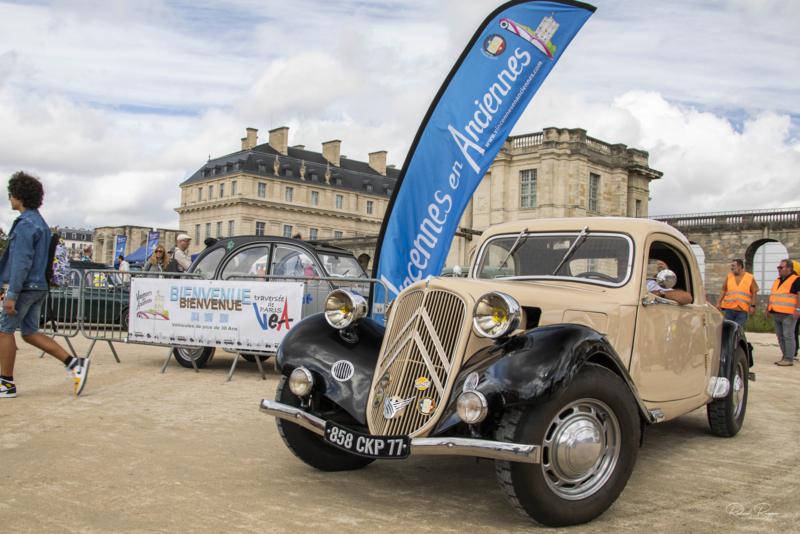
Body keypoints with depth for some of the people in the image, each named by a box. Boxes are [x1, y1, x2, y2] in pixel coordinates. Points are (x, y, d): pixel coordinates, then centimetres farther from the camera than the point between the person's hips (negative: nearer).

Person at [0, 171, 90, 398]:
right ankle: (74, 363, 4)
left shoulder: (25, 224, -14)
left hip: (25, 286, -9)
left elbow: (21, 262, -20)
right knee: (30, 333, 12)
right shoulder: (40, 223, 16)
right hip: (39, 286, 9)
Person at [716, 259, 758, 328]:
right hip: (729, 308, 2)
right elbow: (723, 290, 11)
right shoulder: (729, 276, 9)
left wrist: (752, 306, -6)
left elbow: (754, 293, 3)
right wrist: (719, 302, 3)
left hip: (742, 310, -2)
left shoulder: (750, 278, 3)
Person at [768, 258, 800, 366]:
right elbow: (772, 296, 26)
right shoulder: (777, 281, 19)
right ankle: (785, 357, 17)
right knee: (780, 336, 10)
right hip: (776, 314, 8)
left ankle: (789, 359, -5)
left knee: (788, 336, -7)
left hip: (788, 314, -8)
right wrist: (768, 308, 23)